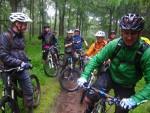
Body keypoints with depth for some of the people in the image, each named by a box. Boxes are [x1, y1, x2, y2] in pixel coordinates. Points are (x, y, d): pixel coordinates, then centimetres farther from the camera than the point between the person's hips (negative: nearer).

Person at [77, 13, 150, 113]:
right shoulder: (114, 44, -21)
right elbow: (97, 59, -13)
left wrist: (134, 99, -39)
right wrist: (84, 76, -24)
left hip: (126, 87, -1)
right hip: (110, 76, 1)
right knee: (89, 99, -12)